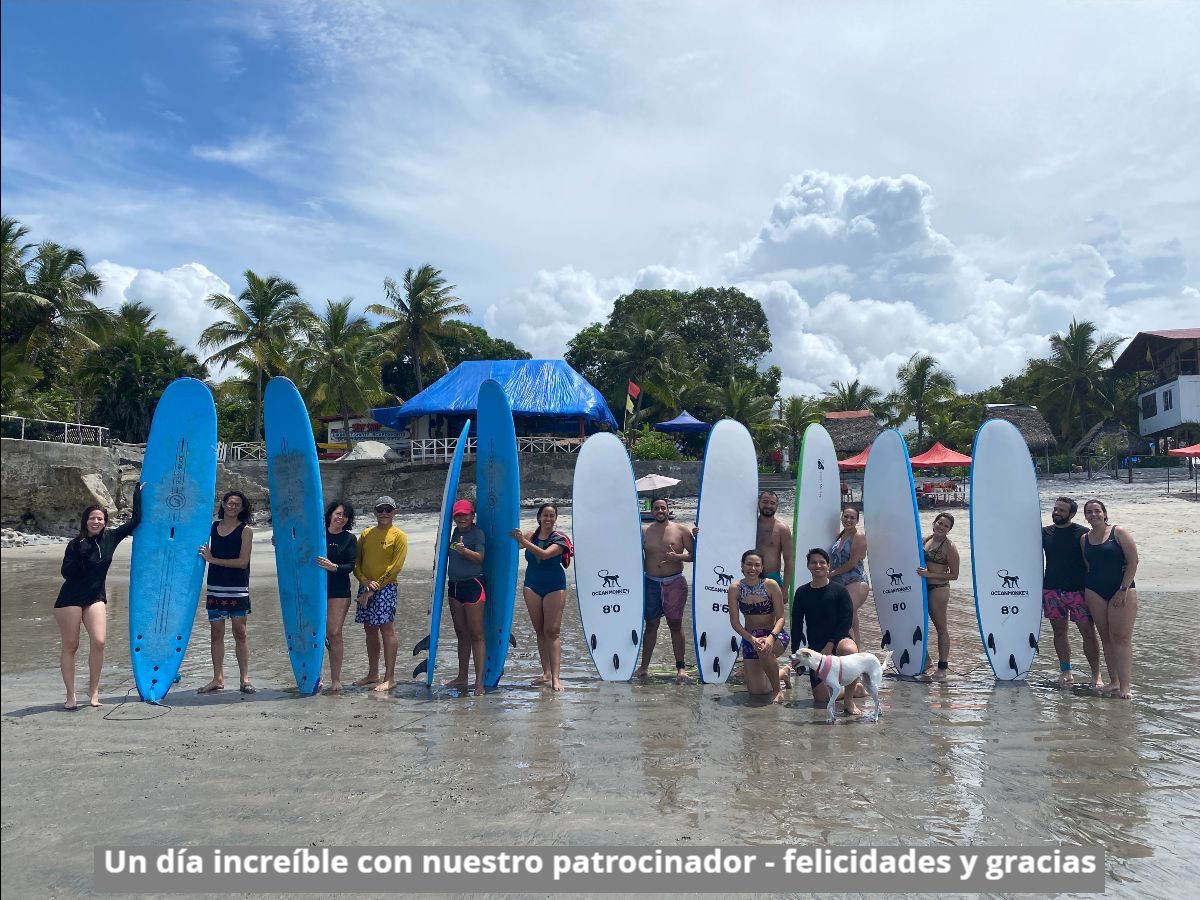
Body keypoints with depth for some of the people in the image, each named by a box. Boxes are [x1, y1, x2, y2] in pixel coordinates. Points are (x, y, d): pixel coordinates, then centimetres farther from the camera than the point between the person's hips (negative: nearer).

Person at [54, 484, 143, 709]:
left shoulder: (110, 538, 3)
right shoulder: (76, 544, -6)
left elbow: (136, 520, 9)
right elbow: (66, 573, -12)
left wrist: (138, 492, 11)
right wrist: (80, 555, -25)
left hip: (96, 598, 3)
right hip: (70, 598, -2)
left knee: (98, 642, -12)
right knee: (70, 646, 2)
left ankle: (93, 690, 3)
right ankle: (70, 695, 11)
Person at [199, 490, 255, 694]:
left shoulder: (245, 530, -4)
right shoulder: (213, 527, 9)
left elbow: (243, 562, -11)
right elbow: (208, 554, 21)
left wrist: (213, 559, -11)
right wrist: (204, 554, -1)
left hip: (237, 589, -4)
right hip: (215, 588, 4)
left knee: (240, 633, 0)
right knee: (216, 633, 6)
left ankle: (244, 678, 6)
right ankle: (218, 679, 13)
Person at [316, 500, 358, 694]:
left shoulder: (350, 539, 4)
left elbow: (351, 566, -5)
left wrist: (333, 567, -21)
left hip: (339, 591, -1)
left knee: (334, 633, -5)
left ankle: (335, 680, 2)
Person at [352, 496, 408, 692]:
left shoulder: (399, 536, -3)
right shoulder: (366, 534, 13)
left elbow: (395, 567, -10)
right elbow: (356, 562, 10)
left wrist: (373, 589, -12)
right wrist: (365, 581, -9)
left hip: (385, 588, -6)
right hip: (365, 587, 6)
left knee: (386, 629, -7)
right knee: (370, 630, 10)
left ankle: (390, 678, -3)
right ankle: (373, 674, 20)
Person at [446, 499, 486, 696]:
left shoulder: (477, 532, -11)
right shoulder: (456, 532, 12)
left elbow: (480, 557, -25)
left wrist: (464, 550, -39)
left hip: (473, 585, -8)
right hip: (454, 585, 8)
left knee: (476, 634, -7)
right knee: (461, 634, 15)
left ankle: (479, 682, -7)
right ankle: (462, 678, 23)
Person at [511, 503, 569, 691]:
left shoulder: (559, 539, -8)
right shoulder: (532, 535, 5)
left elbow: (544, 554, -25)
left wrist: (523, 540, -31)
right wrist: (516, 538, -15)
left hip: (554, 587, -4)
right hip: (532, 586, 4)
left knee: (552, 631, -9)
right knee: (539, 631, 8)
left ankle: (555, 676, -9)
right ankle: (546, 672, 16)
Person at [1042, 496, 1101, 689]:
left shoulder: (1082, 534, -4)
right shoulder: (1045, 533, 6)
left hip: (1078, 590, -3)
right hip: (1052, 590, 4)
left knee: (1088, 631, -1)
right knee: (1059, 630, 9)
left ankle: (1096, 675, 9)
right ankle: (1065, 671, 19)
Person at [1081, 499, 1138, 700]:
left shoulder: (1118, 533, -4)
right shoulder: (1084, 539, 10)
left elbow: (1133, 561, -7)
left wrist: (1123, 589, -12)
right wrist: (1087, 589, 5)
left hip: (1122, 590, -5)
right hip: (1094, 591, 5)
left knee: (1121, 637, -9)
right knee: (1105, 637, 7)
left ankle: (1124, 686, -8)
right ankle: (1113, 682, 13)